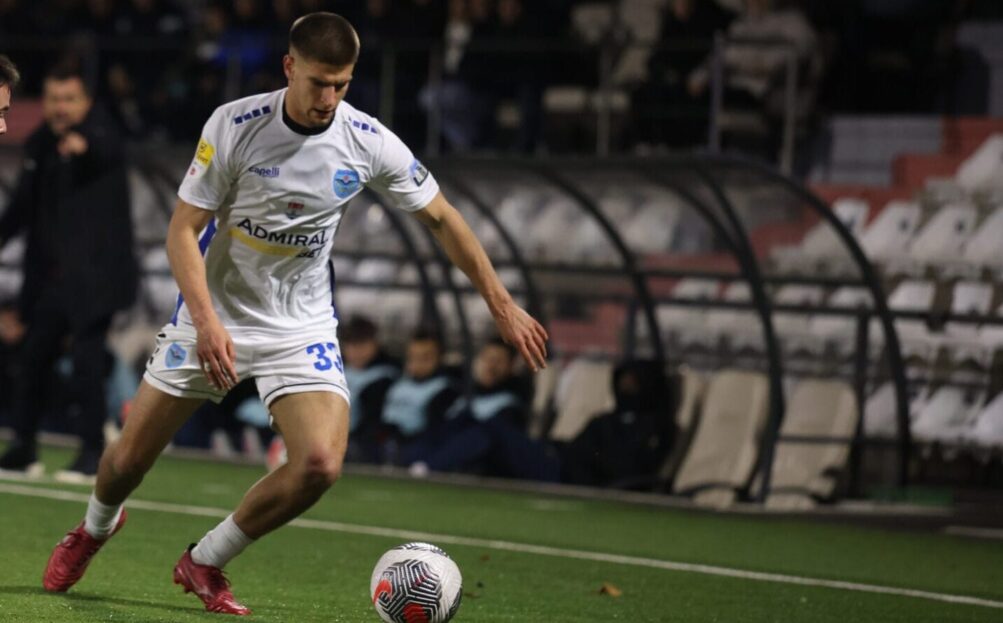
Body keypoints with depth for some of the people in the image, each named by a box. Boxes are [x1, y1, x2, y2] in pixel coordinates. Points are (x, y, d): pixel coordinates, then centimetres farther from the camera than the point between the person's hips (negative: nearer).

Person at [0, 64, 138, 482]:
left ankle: (93, 452, -2)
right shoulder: (40, 144, 9)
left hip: (94, 276, -7)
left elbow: (106, 149, -35)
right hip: (51, 276, 7)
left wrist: (83, 145, -56)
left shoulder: (98, 137, -10)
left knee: (87, 361, -12)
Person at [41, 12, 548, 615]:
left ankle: (205, 564, 3)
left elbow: (443, 219, 3)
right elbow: (183, 230, -13)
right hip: (213, 318, -1)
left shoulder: (370, 143, -11)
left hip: (301, 328, 1)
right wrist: (206, 321, -27)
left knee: (321, 464, -20)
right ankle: (96, 528, 41)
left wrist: (503, 305, 3)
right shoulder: (234, 125, -17)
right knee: (128, 459, 3)